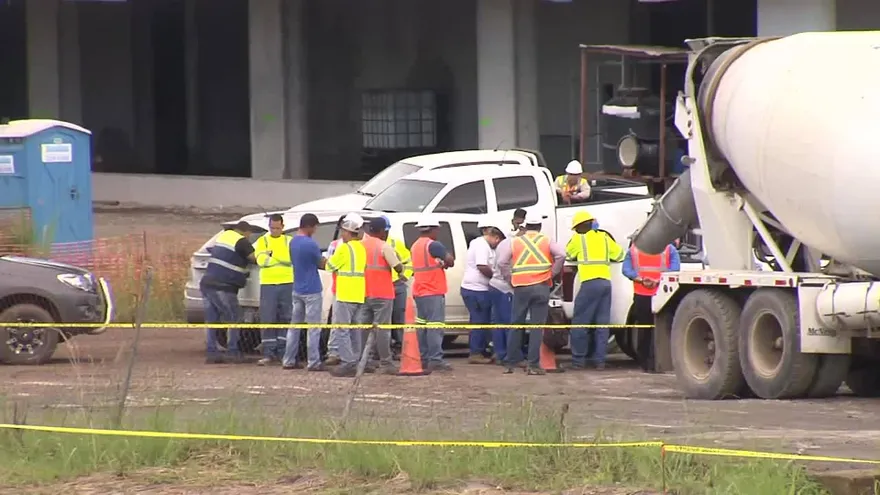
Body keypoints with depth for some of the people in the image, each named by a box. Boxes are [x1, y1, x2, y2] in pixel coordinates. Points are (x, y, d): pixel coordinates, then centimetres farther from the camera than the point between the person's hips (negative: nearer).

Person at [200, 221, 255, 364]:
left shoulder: (223, 236, 17)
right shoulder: (241, 242, -8)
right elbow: (255, 258, -9)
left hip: (207, 284, 8)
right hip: (222, 287, -8)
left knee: (211, 320, 10)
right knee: (233, 319, 3)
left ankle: (211, 352, 8)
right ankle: (232, 352, 0)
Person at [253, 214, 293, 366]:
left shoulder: (289, 241, 10)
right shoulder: (262, 241, 9)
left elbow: (291, 258, -7)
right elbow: (261, 260, -7)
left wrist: (272, 255, -11)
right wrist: (281, 259, -8)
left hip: (287, 284, 0)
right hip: (268, 284, 0)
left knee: (286, 319, 2)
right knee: (267, 320, -4)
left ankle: (283, 352, 7)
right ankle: (268, 353, -1)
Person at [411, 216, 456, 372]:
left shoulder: (415, 246, 16)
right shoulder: (433, 245, -13)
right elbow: (450, 261, -16)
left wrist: (440, 264, 3)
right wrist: (444, 263, 5)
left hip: (419, 292, 9)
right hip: (433, 293, -9)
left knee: (422, 325, 11)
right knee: (435, 325, -10)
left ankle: (423, 358, 11)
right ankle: (435, 359, -16)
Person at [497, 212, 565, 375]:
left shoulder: (516, 242, 9)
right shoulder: (546, 241, 7)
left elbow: (502, 262, 0)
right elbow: (561, 255, -9)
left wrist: (509, 278, 9)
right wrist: (553, 273, 2)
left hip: (521, 288, 1)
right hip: (541, 287, -1)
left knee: (516, 325, 10)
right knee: (537, 327, -1)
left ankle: (511, 363, 13)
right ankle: (533, 364, -6)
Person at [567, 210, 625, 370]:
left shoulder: (579, 239, 2)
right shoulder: (604, 237, 15)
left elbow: (569, 254, 17)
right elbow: (619, 254, 20)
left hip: (590, 283, -5)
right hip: (606, 282, 5)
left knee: (580, 323, 0)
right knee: (602, 324, 7)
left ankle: (578, 360, -1)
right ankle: (599, 360, 5)